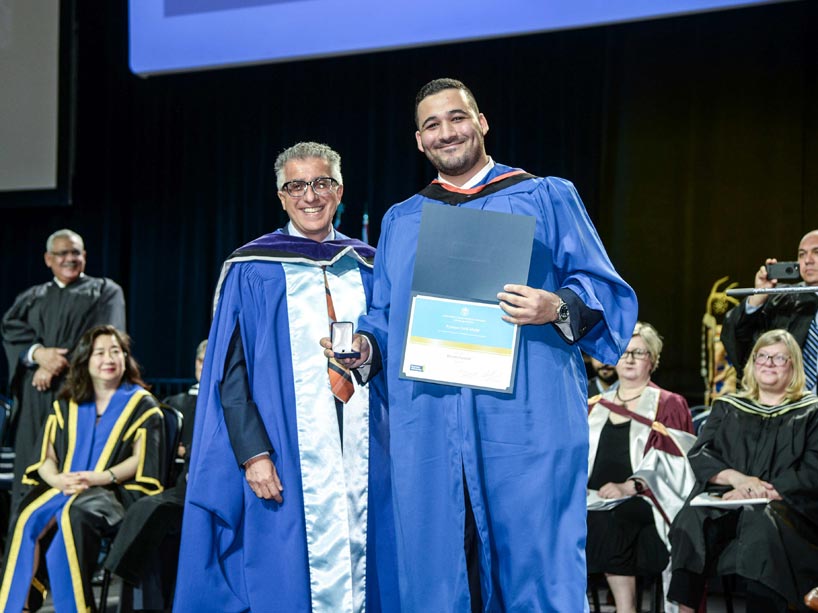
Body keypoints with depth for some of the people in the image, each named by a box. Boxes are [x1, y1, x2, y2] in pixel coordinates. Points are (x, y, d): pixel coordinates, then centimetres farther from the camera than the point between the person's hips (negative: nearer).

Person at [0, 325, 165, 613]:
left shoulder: (142, 404, 8)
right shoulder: (66, 405, 18)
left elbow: (141, 459, -2)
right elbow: (46, 457, 12)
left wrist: (101, 477, -18)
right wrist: (57, 479, -12)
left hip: (115, 492, -4)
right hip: (63, 488, 4)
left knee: (73, 515, -38)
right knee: (29, 519, -30)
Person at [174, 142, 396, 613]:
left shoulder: (368, 267, 12)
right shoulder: (252, 270, 3)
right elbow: (230, 371, -3)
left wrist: (371, 351, -3)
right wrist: (252, 452, -12)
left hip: (362, 449, 3)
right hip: (287, 453, -3)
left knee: (362, 567, 3)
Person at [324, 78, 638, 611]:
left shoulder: (547, 198, 8)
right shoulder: (400, 221, 20)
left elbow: (602, 288, 2)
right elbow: (386, 315, 21)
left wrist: (558, 306, -18)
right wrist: (366, 343, 0)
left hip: (524, 421, -3)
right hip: (427, 423, 4)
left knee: (534, 568, -6)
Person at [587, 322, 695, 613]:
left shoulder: (669, 406, 11)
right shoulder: (594, 408, 24)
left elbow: (667, 461, -3)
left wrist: (629, 486, -18)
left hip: (645, 502, -3)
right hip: (594, 501, 3)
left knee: (608, 521, -32)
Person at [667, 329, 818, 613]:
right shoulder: (727, 407, 24)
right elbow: (699, 454, 10)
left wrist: (765, 492, -14)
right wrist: (735, 477, -11)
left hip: (784, 504, -2)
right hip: (722, 501, 2)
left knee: (760, 524, -40)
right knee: (693, 519, -34)